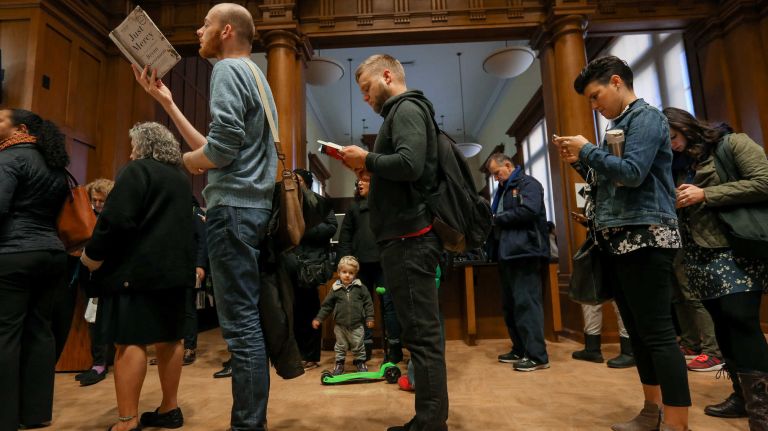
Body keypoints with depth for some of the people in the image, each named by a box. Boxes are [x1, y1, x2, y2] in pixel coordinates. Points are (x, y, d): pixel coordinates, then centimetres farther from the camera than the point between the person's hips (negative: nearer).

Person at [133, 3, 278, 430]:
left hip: (233, 207, -10)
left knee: (240, 323, -6)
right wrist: (166, 101, 23)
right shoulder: (252, 75, 26)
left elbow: (222, 148, -19)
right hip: (252, 206, 10)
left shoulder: (228, 69, -4)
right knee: (248, 320, 13)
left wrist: (186, 160, 2)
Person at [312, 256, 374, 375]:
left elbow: (368, 303, 0)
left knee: (358, 345, 11)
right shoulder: (335, 289, -2)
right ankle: (339, 363, 30)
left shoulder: (360, 287, -4)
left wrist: (369, 318, -4)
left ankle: (360, 362, 30)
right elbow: (327, 305, 3)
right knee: (340, 346, 14)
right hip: (340, 325, 1)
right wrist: (318, 319, 0)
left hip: (357, 324, -1)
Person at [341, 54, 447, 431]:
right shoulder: (402, 111, 25)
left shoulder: (406, 108, -5)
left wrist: (366, 158, -8)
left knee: (421, 333, -5)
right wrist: (369, 171, 13)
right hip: (407, 236, 11)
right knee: (420, 332, 12)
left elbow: (409, 164, -23)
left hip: (409, 238, -10)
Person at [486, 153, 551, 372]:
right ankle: (520, 350, 21)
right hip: (507, 253, 9)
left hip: (524, 251, -9)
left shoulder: (528, 184, -3)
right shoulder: (502, 190, 23)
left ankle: (537, 355, -4)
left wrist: (498, 218, -10)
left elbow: (529, 211, -19)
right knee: (510, 304, 11)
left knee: (526, 303, -10)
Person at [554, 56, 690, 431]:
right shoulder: (620, 124, 21)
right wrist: (578, 162, 10)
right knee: (638, 331, 12)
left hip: (644, 238, -9)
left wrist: (587, 149, -8)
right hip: (618, 241, 9)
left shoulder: (645, 116, -4)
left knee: (657, 333, -7)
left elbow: (632, 173, -19)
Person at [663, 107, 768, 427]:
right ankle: (742, 394, 20)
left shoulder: (732, 144, 3)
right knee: (723, 325, 9)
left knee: (740, 319, -15)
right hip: (701, 258, 6)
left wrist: (705, 195, -12)